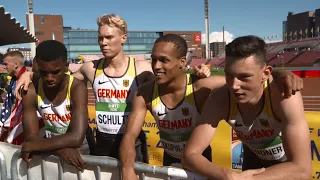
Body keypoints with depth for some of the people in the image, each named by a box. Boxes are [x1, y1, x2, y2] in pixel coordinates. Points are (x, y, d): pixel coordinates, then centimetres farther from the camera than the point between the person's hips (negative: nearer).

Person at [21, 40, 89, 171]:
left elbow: (77, 138, -31)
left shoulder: (77, 88, -21)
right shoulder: (31, 91, -12)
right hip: (52, 153, 2)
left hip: (79, 153, -2)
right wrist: (60, 149, -29)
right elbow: (31, 137, -13)